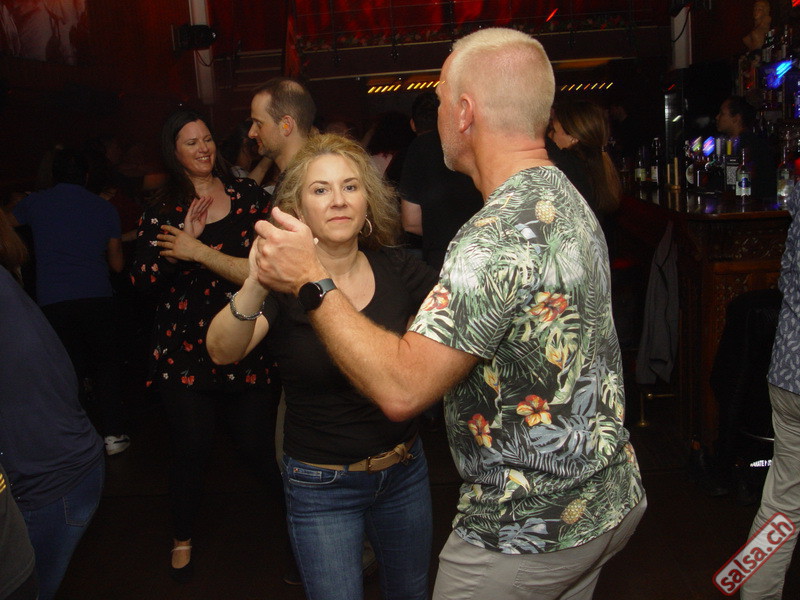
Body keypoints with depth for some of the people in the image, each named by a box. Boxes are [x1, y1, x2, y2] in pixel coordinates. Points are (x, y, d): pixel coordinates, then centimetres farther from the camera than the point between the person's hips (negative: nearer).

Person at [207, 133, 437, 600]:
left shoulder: (396, 270, -5)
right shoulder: (284, 282, -16)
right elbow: (223, 351, -32)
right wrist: (256, 286, -51)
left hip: (405, 470, 4)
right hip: (322, 487, -3)